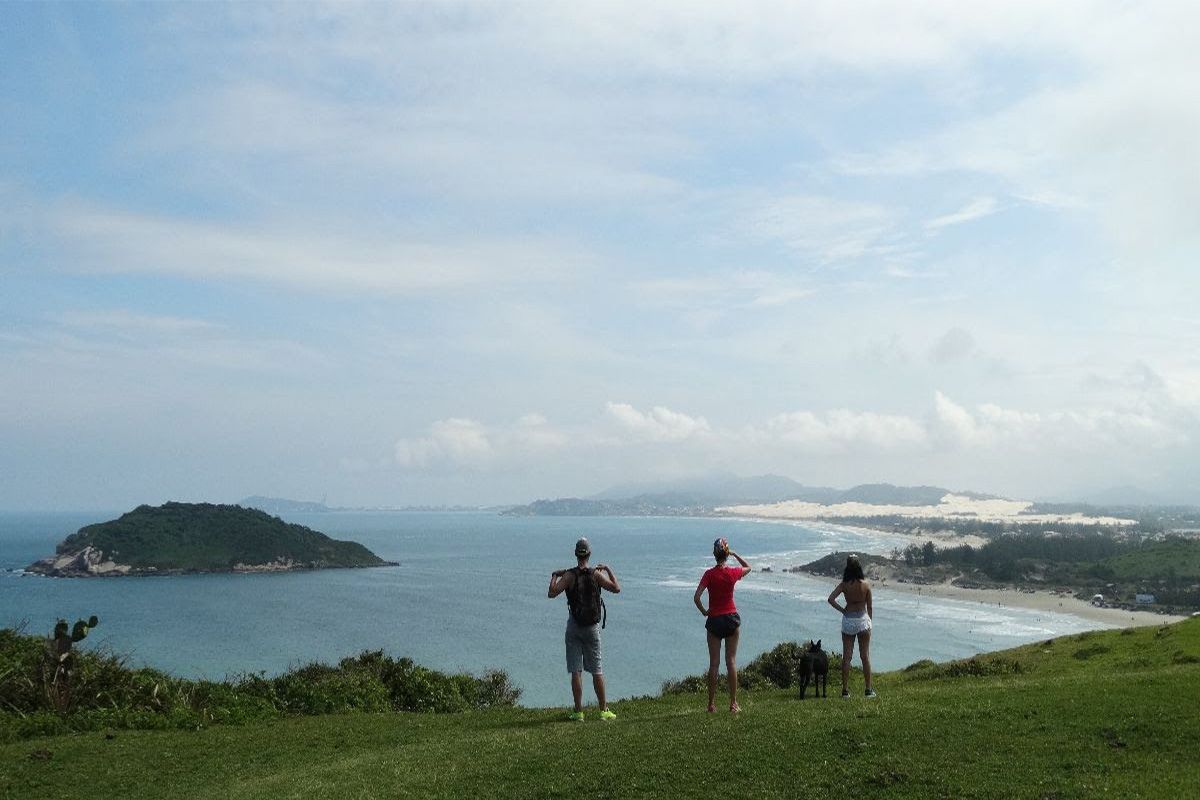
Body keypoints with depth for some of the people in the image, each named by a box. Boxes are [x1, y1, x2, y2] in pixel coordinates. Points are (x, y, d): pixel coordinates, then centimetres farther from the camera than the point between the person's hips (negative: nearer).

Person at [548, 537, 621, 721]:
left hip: (574, 626, -1)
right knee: (596, 670, 8)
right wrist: (609, 570, 15)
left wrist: (554, 576, 1)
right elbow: (616, 589, 3)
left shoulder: (569, 576, -7)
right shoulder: (596, 574, -4)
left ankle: (579, 712, 1)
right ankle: (603, 710, 11)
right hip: (593, 627, 1)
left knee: (576, 670, 2)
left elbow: (552, 593, -15)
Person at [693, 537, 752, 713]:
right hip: (731, 619, 1)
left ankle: (711, 703, 6)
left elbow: (696, 597, -15)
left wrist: (704, 611, 0)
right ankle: (733, 703, 5)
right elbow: (748, 567, 18)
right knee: (731, 661, 6)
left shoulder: (709, 574, -10)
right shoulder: (733, 573, -5)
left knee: (714, 663, 5)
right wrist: (735, 554, 16)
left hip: (714, 620, -1)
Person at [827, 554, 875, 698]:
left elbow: (831, 599, -16)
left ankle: (845, 690, 6)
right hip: (863, 619, 0)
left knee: (846, 657, 6)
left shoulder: (844, 585, -7)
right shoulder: (865, 585, -7)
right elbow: (869, 607, -1)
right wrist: (869, 622, 11)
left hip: (848, 620, 0)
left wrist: (842, 610, -2)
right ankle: (869, 690, 12)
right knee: (865, 656, 9)